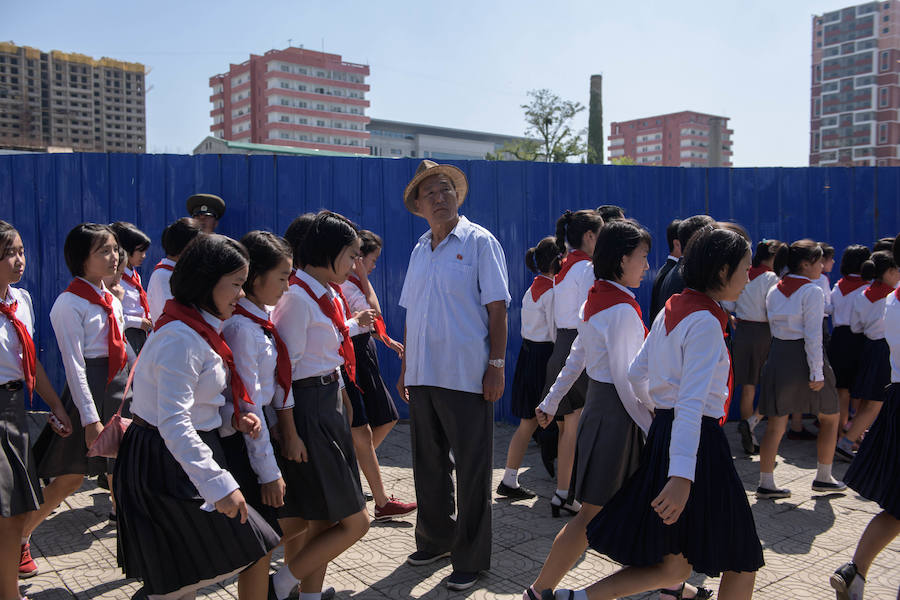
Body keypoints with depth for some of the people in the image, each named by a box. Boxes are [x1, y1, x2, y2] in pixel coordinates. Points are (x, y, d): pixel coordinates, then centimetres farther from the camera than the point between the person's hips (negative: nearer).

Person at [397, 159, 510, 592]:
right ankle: (434, 540, 35)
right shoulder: (419, 250, 12)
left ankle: (470, 559, 18)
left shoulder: (479, 242, -4)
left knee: (472, 470, 4)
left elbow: (496, 308, -8)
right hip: (422, 376, 6)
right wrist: (405, 369, 15)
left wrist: (496, 365, -13)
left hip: (466, 377, -6)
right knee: (428, 464, 17)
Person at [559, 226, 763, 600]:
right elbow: (691, 404, -26)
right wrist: (682, 476, -31)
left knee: (673, 566, 15)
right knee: (741, 563, 10)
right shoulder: (706, 323, -15)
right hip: (699, 442, -9)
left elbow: (635, 376, 15)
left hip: (661, 432, 9)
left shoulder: (670, 310, 10)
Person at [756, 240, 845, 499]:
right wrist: (817, 373, -14)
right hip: (804, 357, -6)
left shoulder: (774, 291, 9)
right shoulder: (812, 291, -10)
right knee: (830, 417, 16)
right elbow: (813, 335, -15)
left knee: (776, 424, 7)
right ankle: (823, 477, 23)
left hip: (778, 355, 6)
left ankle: (766, 483, 5)